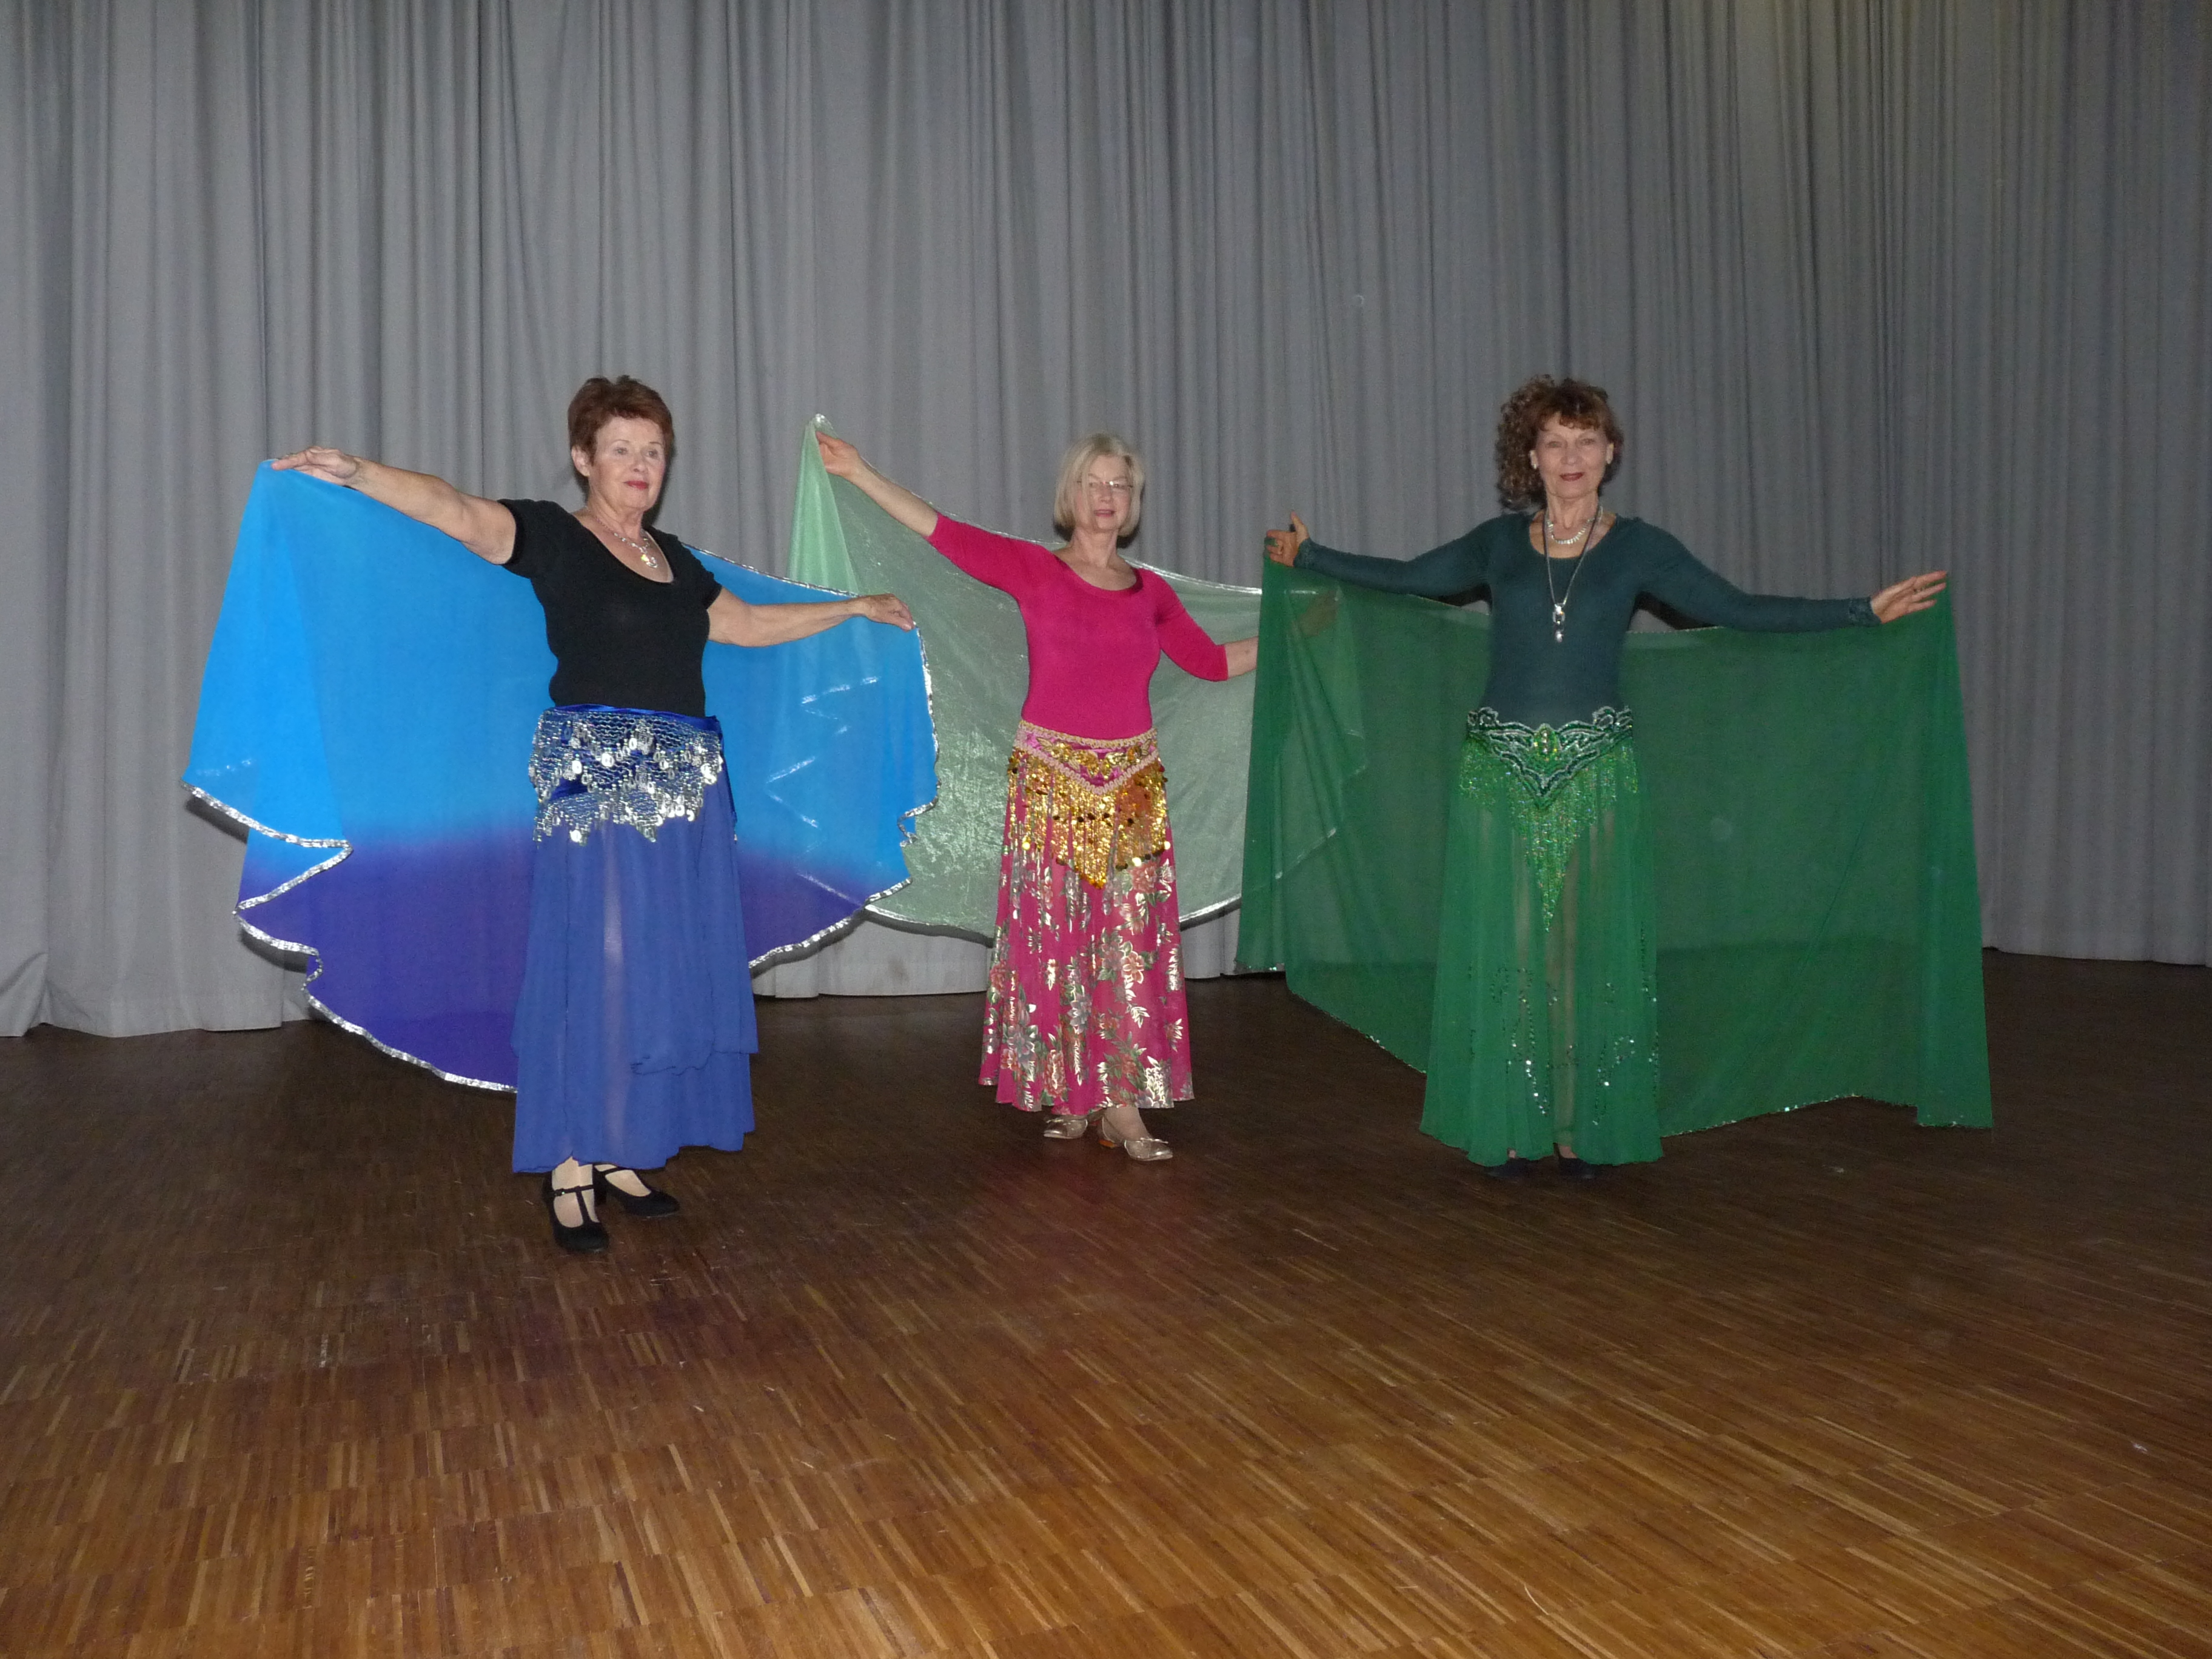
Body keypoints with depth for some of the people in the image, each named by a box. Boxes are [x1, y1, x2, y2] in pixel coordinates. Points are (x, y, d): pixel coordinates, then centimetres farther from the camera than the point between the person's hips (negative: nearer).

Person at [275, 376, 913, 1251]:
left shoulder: (672, 557, 18)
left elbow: (747, 624, 30)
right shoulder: (554, 537, 0)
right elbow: (455, 511, -16)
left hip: (685, 789, 7)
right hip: (593, 785, -6)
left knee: (666, 971, 6)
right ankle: (567, 1168, 1)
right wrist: (357, 472, -32)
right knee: (591, 967, -7)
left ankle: (616, 1152, 16)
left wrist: (855, 607, 37)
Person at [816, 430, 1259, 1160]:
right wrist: (860, 473, -12)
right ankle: (1065, 1094, 14)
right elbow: (943, 531, -7)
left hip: (1132, 783, 3)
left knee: (1131, 940, 1)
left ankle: (1123, 1104, 6)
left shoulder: (1150, 593, 9)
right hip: (1051, 778, -2)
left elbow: (1211, 660, 19)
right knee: (1054, 936, 2)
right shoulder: (1034, 571, -1)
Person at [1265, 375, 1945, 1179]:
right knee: (1503, 947, 3)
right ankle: (1509, 1125, 13)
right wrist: (1308, 555, 21)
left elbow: (1739, 609, 3)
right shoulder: (1499, 543, 7)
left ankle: (1580, 1126, 14)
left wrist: (1867, 609, -2)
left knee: (1589, 948, 3)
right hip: (1499, 773, 1)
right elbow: (1407, 577, 18)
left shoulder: (1638, 547, 4)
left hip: (1595, 775, -1)